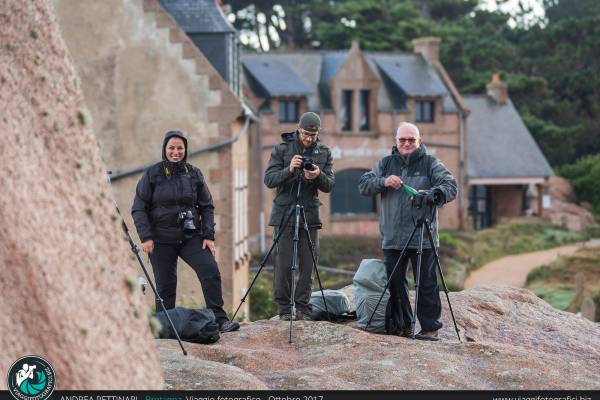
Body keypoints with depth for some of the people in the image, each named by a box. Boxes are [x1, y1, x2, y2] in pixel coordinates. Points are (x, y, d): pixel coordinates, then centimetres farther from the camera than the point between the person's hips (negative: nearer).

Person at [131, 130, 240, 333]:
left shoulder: (194, 174, 7)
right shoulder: (152, 174, 0)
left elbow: (206, 206, 10)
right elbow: (139, 208, -1)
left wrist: (209, 236, 0)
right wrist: (146, 237, -10)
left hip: (191, 236, 2)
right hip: (162, 239, -2)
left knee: (211, 271, -15)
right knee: (165, 285, 0)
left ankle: (219, 319, -10)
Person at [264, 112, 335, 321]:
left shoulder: (324, 153, 8)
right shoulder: (282, 149, 1)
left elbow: (329, 186, 2)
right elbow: (269, 180, -5)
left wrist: (318, 176, -19)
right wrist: (289, 170, -22)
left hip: (310, 215, 2)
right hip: (284, 213, -2)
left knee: (308, 265, 0)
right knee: (284, 265, -5)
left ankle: (303, 309, 7)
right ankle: (284, 310, 2)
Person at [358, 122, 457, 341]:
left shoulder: (430, 163, 4)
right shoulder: (385, 163, 15)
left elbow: (450, 186, -6)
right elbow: (363, 185, 8)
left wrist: (432, 195, -27)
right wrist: (383, 182, -12)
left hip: (423, 238, -4)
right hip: (392, 238, 4)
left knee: (426, 284, -4)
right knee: (395, 283, 7)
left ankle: (430, 327, 1)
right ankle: (400, 325, 18)